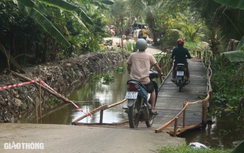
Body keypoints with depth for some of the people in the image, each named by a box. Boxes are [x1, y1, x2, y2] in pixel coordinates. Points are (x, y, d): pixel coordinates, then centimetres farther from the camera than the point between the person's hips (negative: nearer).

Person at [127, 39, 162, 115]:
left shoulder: (132, 55, 5)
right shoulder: (149, 56, 0)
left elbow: (128, 67, 16)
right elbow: (158, 68, 3)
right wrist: (160, 73, 24)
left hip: (134, 79, 2)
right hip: (145, 80, -2)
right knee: (153, 90, 25)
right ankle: (152, 109, 16)